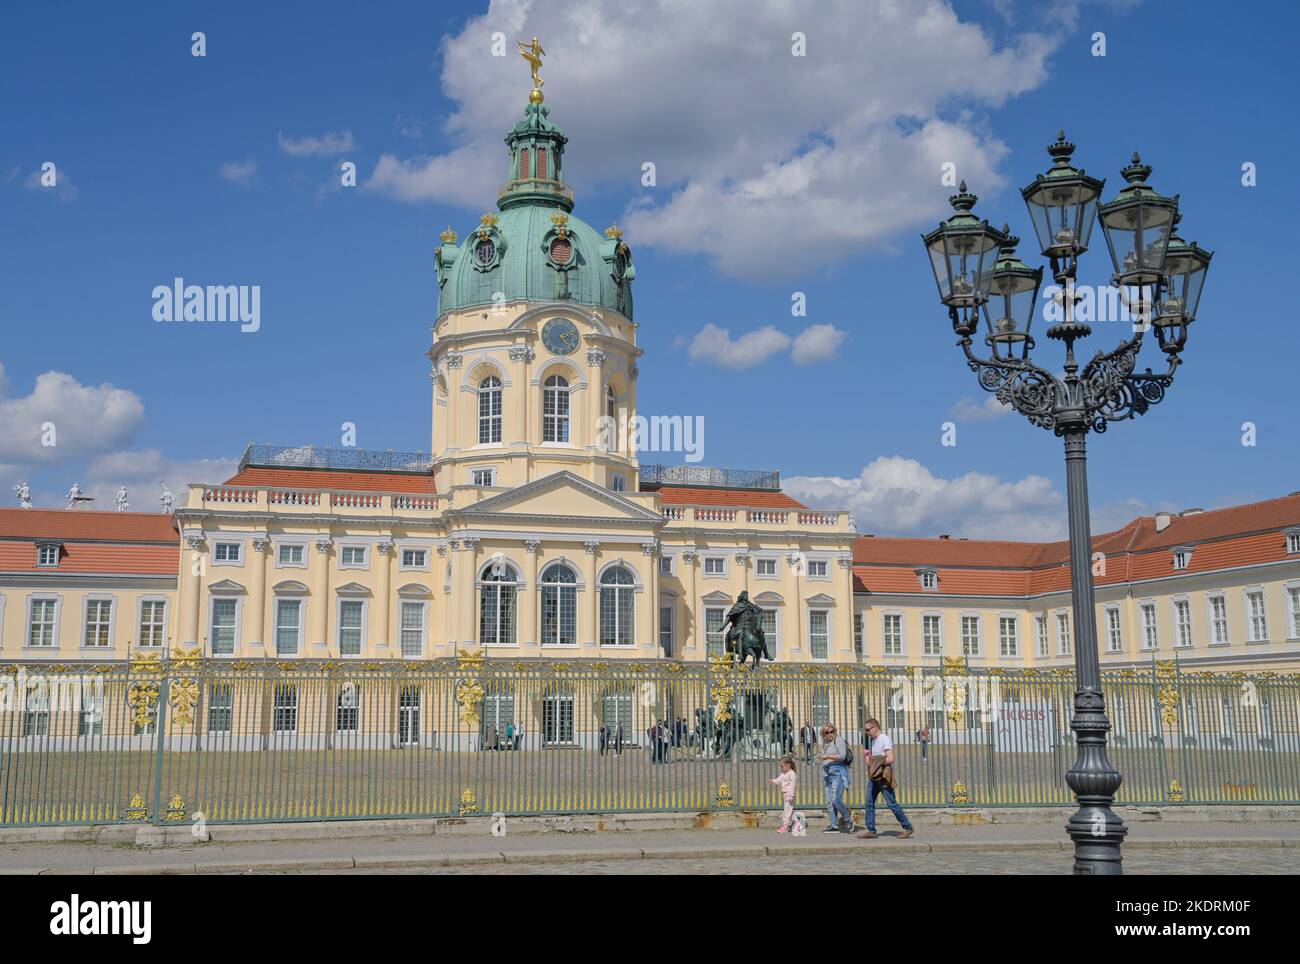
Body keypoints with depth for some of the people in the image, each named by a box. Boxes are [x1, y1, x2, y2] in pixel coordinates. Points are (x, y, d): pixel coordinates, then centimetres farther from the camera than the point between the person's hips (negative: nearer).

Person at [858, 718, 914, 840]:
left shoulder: (885, 739, -11)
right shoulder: (874, 740, 17)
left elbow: (890, 759, -21)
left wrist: (875, 762, -13)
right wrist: (869, 760, 6)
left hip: (884, 777, -9)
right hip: (874, 777, 9)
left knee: (891, 803, -7)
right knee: (869, 802, 4)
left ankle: (907, 827, 4)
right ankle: (870, 830, 7)